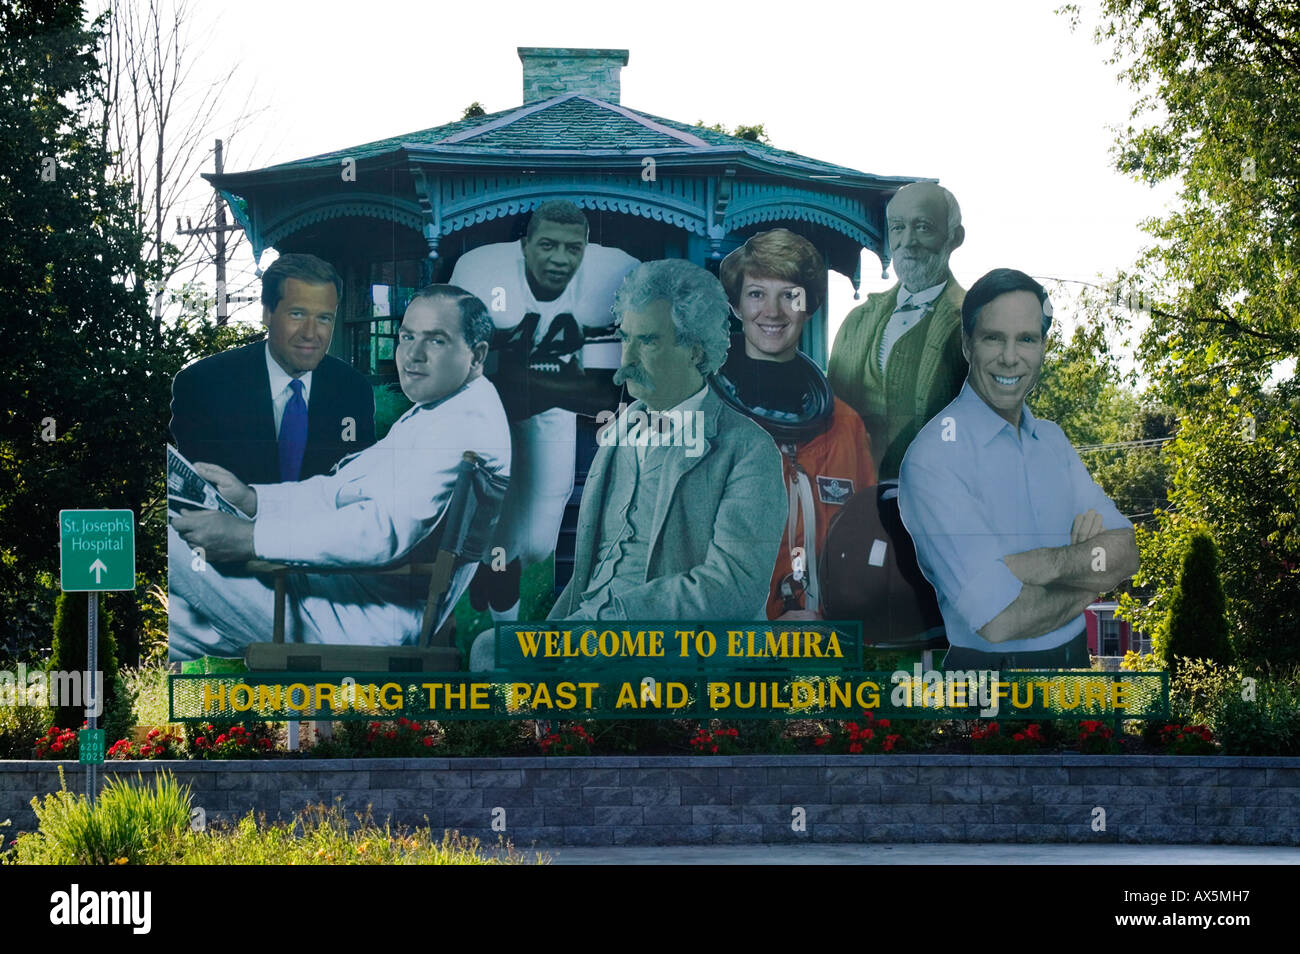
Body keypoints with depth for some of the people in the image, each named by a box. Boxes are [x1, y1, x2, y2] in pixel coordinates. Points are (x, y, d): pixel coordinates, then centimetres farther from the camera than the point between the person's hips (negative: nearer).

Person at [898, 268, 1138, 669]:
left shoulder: (1052, 438, 6)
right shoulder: (934, 456, -18)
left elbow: (1125, 555, -6)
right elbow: (999, 620, -26)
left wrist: (1038, 564, -23)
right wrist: (1086, 565, -11)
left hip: (1075, 653, 7)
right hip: (987, 666, -6)